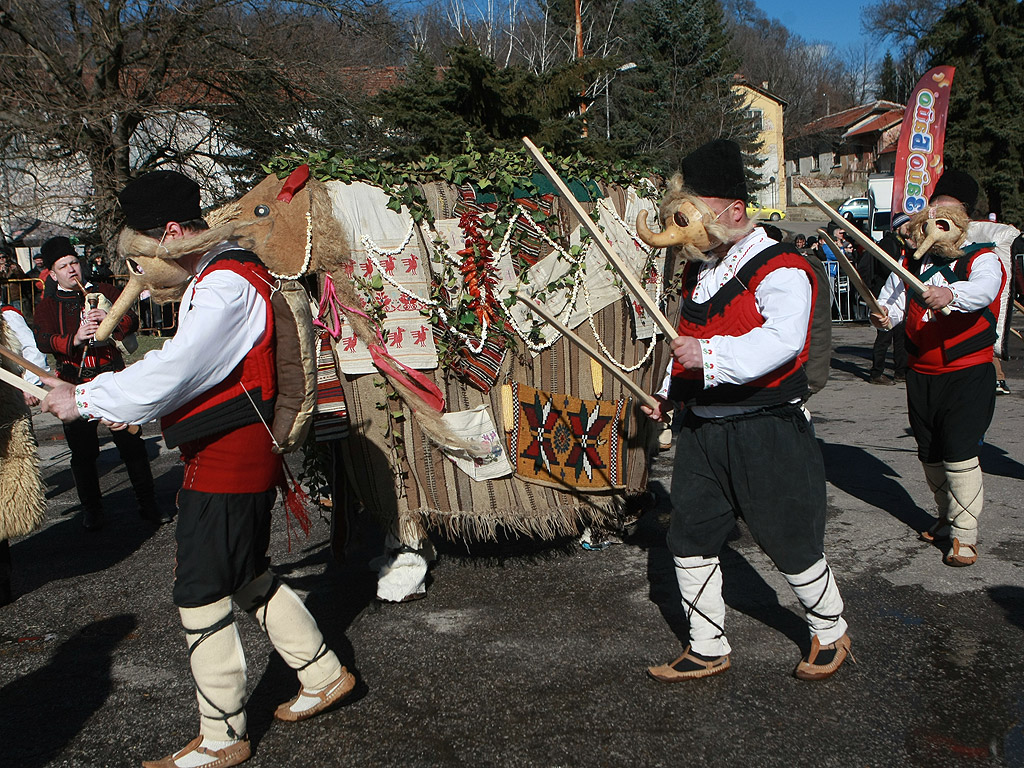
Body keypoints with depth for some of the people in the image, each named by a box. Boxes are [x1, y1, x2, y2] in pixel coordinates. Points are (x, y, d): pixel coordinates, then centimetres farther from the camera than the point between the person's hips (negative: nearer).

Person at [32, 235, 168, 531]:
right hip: (75, 385, 0)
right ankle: (91, 509, 22)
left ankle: (148, 503, 12)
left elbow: (132, 320, 2)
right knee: (83, 451, 5)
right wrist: (74, 340, -29)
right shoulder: (47, 306, 7)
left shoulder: (104, 293, 12)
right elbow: (42, 340, -10)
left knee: (132, 443, 0)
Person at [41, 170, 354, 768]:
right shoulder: (220, 275, 16)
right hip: (243, 456, 11)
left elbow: (175, 369, -26)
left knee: (201, 594, -2)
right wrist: (127, 402, 13)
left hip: (226, 462, -11)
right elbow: (192, 366, 20)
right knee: (248, 577, 20)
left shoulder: (225, 284, -19)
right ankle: (324, 674, 33)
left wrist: (87, 400, -16)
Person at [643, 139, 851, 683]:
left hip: (766, 432, -7)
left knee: (792, 545, 6)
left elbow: (781, 340, -30)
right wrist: (668, 393, 15)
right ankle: (708, 650, 26)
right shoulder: (698, 271, 13)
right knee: (689, 541, 10)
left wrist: (711, 355, -40)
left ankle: (830, 634, 34)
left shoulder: (781, 268, -13)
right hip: (700, 429, 8)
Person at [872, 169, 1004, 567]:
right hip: (921, 375, 5)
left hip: (968, 374, -5)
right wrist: (882, 315, -24)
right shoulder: (913, 262, 8)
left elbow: (983, 290, -29)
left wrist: (950, 294, -51)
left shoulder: (982, 259, -7)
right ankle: (947, 517, 34)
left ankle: (965, 534, 1)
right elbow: (892, 301, 1)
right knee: (930, 455, 14)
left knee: (960, 454, -11)